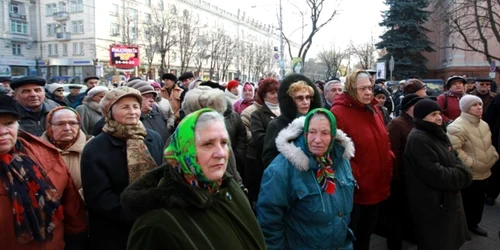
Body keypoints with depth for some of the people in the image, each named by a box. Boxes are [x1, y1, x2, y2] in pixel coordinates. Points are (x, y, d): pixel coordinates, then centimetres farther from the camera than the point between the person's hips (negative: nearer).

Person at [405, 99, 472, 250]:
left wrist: (461, 174, -9)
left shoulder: (439, 134, 9)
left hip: (448, 200, 10)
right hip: (432, 206, -10)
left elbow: (455, 159, 13)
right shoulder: (418, 139, -23)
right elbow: (435, 174, -27)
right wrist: (460, 177, -12)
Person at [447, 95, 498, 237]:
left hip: (483, 172, 9)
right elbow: (454, 149, -29)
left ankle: (473, 223, 39)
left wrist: (494, 156, 10)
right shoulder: (457, 127, -22)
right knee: (466, 202, 4)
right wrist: (470, 163, -25)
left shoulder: (483, 125, 9)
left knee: (479, 201, 20)